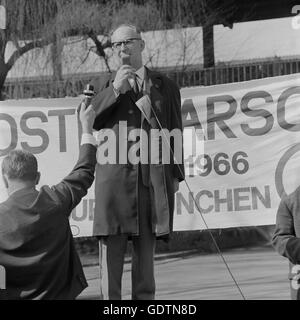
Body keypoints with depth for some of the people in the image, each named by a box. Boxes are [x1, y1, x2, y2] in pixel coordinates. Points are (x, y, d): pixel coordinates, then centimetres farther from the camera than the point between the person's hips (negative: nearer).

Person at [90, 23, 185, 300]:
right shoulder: (102, 85, 14)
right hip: (114, 173, -1)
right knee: (111, 244, -7)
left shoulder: (165, 87, 14)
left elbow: (176, 133, 14)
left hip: (154, 177, 1)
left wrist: (176, 175, 8)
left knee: (146, 247, 2)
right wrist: (115, 89, -7)